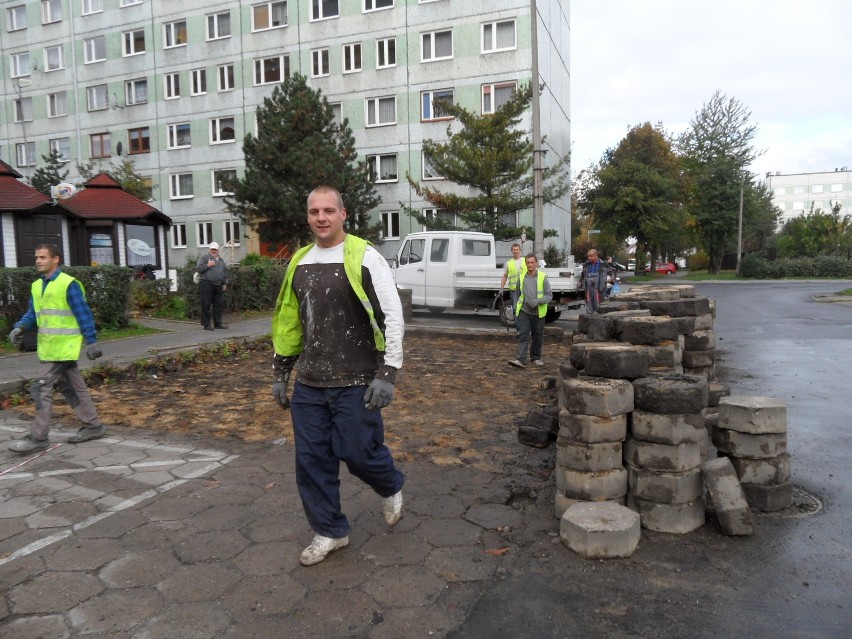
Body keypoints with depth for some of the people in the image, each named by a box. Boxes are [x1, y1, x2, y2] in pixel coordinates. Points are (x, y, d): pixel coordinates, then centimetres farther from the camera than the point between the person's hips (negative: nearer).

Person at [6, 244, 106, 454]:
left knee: (41, 388, -8)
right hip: (48, 347, 8)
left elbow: (84, 315, -13)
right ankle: (93, 426, 23)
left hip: (64, 347, -8)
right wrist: (20, 327, -3)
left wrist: (91, 341, -13)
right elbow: (33, 313, 16)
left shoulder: (69, 285, -13)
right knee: (72, 387, 13)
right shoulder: (37, 286, 11)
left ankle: (38, 437, 1)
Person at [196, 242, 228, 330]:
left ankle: (218, 323, 16)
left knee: (218, 305, 8)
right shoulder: (204, 258, 3)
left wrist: (225, 283, 16)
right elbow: (198, 269, -5)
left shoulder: (221, 260, 19)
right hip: (207, 284, -5)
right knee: (206, 305, -4)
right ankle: (206, 324, 0)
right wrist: (207, 265, -14)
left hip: (218, 286, 6)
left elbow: (225, 271, 22)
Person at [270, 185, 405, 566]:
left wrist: (387, 374, -18)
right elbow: (288, 322, 17)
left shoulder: (364, 258, -9)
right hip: (309, 385, 6)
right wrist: (280, 373, 17)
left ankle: (391, 489, 35)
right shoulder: (299, 263, 10)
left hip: (355, 385, -5)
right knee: (312, 461, 8)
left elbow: (393, 318, -12)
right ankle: (330, 532, 27)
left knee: (358, 453, 1)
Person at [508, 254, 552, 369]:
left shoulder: (543, 277, -4)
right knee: (523, 335, -9)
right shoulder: (522, 278, 4)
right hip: (524, 312, 1)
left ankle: (536, 357, 27)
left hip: (538, 312, -1)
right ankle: (521, 360, -14)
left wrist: (537, 301, -21)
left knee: (537, 337, 10)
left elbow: (549, 295, -6)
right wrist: (517, 308, 19)